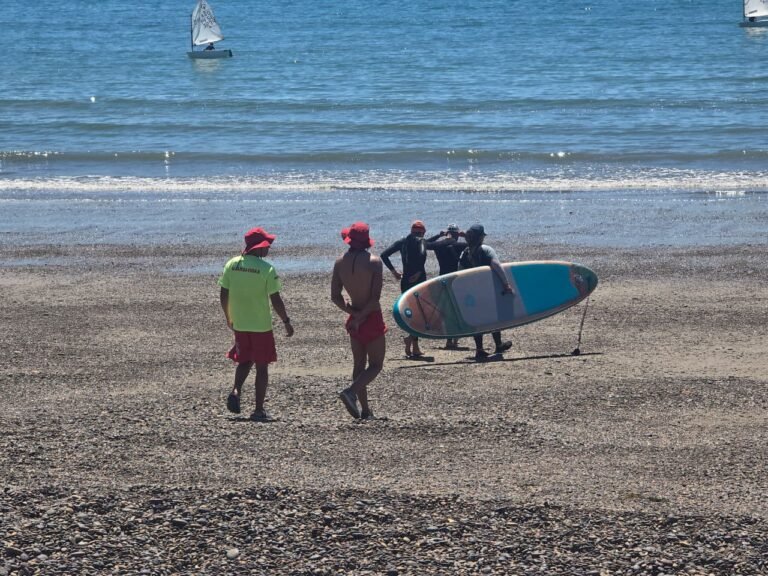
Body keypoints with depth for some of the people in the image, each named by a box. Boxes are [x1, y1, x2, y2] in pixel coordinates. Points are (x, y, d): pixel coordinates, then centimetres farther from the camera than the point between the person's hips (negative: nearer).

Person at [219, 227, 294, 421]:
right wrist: (286, 321, -2)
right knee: (262, 367, 6)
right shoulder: (266, 269, -14)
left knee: (244, 361, 22)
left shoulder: (232, 265, -1)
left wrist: (228, 317, 19)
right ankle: (259, 410, 7)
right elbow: (275, 299, -14)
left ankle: (236, 390, -3)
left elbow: (223, 295, 4)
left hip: (239, 325, 4)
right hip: (261, 325, -4)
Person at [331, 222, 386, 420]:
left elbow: (335, 296, -1)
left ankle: (365, 410, 14)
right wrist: (362, 316, -12)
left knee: (359, 365, 14)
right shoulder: (374, 262, -14)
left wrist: (354, 313, -4)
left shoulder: (340, 263, -1)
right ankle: (351, 392, -22)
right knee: (376, 365, 2)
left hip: (354, 320, 5)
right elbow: (375, 297, -19)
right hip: (372, 319, -5)